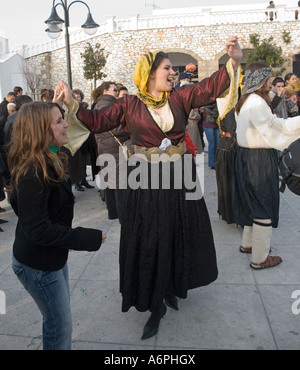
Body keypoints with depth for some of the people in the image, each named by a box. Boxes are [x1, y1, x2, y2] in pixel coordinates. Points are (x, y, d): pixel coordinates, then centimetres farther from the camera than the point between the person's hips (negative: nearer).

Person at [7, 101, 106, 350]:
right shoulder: (34, 171, -28)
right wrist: (89, 239, -24)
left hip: (53, 257, 9)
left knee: (58, 321, 24)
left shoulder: (50, 162, 3)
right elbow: (37, 229, -28)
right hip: (38, 265, -9)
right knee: (60, 326, 8)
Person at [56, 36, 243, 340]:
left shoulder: (179, 98, 3)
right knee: (150, 240, 4)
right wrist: (72, 104, -19)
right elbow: (98, 121, -6)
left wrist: (233, 62, -17)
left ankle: (172, 286, 40)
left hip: (180, 178, 3)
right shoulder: (129, 104, -3)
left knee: (179, 235, 14)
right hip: (146, 181, -3)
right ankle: (156, 305, 22)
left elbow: (210, 87, -4)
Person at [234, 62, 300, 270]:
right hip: (259, 159, -10)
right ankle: (260, 258, 11)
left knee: (254, 203, 22)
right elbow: (272, 127, -22)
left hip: (248, 156, 10)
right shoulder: (256, 102, -19)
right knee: (264, 207, 0)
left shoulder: (246, 100, 13)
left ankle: (248, 243, 37)